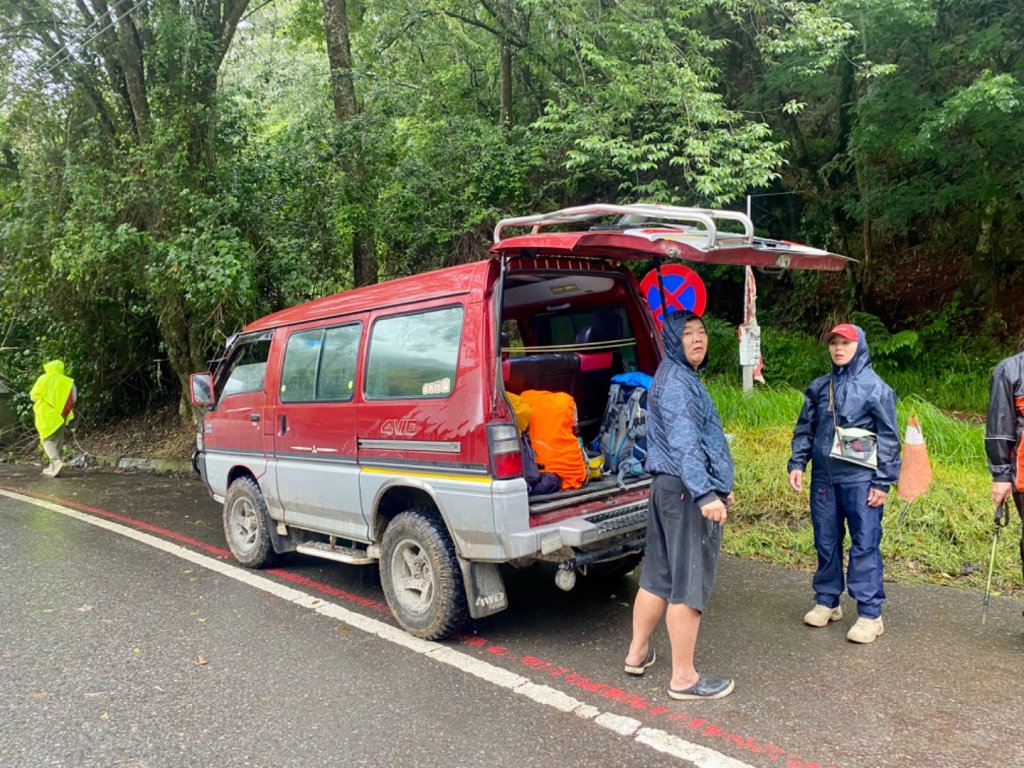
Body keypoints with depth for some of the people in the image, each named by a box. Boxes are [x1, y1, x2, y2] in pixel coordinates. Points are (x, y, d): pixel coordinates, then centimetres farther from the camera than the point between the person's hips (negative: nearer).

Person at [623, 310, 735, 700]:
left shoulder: (683, 377, 19)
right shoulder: (675, 381, -14)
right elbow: (684, 444, -26)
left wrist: (719, 485, 29)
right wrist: (706, 494, -34)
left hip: (668, 488, 10)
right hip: (687, 492, -10)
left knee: (659, 574, 17)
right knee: (689, 582, -3)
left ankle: (638, 652, 29)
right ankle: (684, 677, 7)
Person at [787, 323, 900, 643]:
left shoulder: (875, 387, -3)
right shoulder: (819, 387, 10)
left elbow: (888, 438, -4)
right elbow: (805, 429, 15)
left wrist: (883, 482, -7)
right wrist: (797, 463, 3)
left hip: (860, 480, -5)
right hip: (824, 478, 5)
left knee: (864, 546, -2)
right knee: (826, 543, 12)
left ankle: (870, 614, 5)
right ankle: (826, 601, 25)